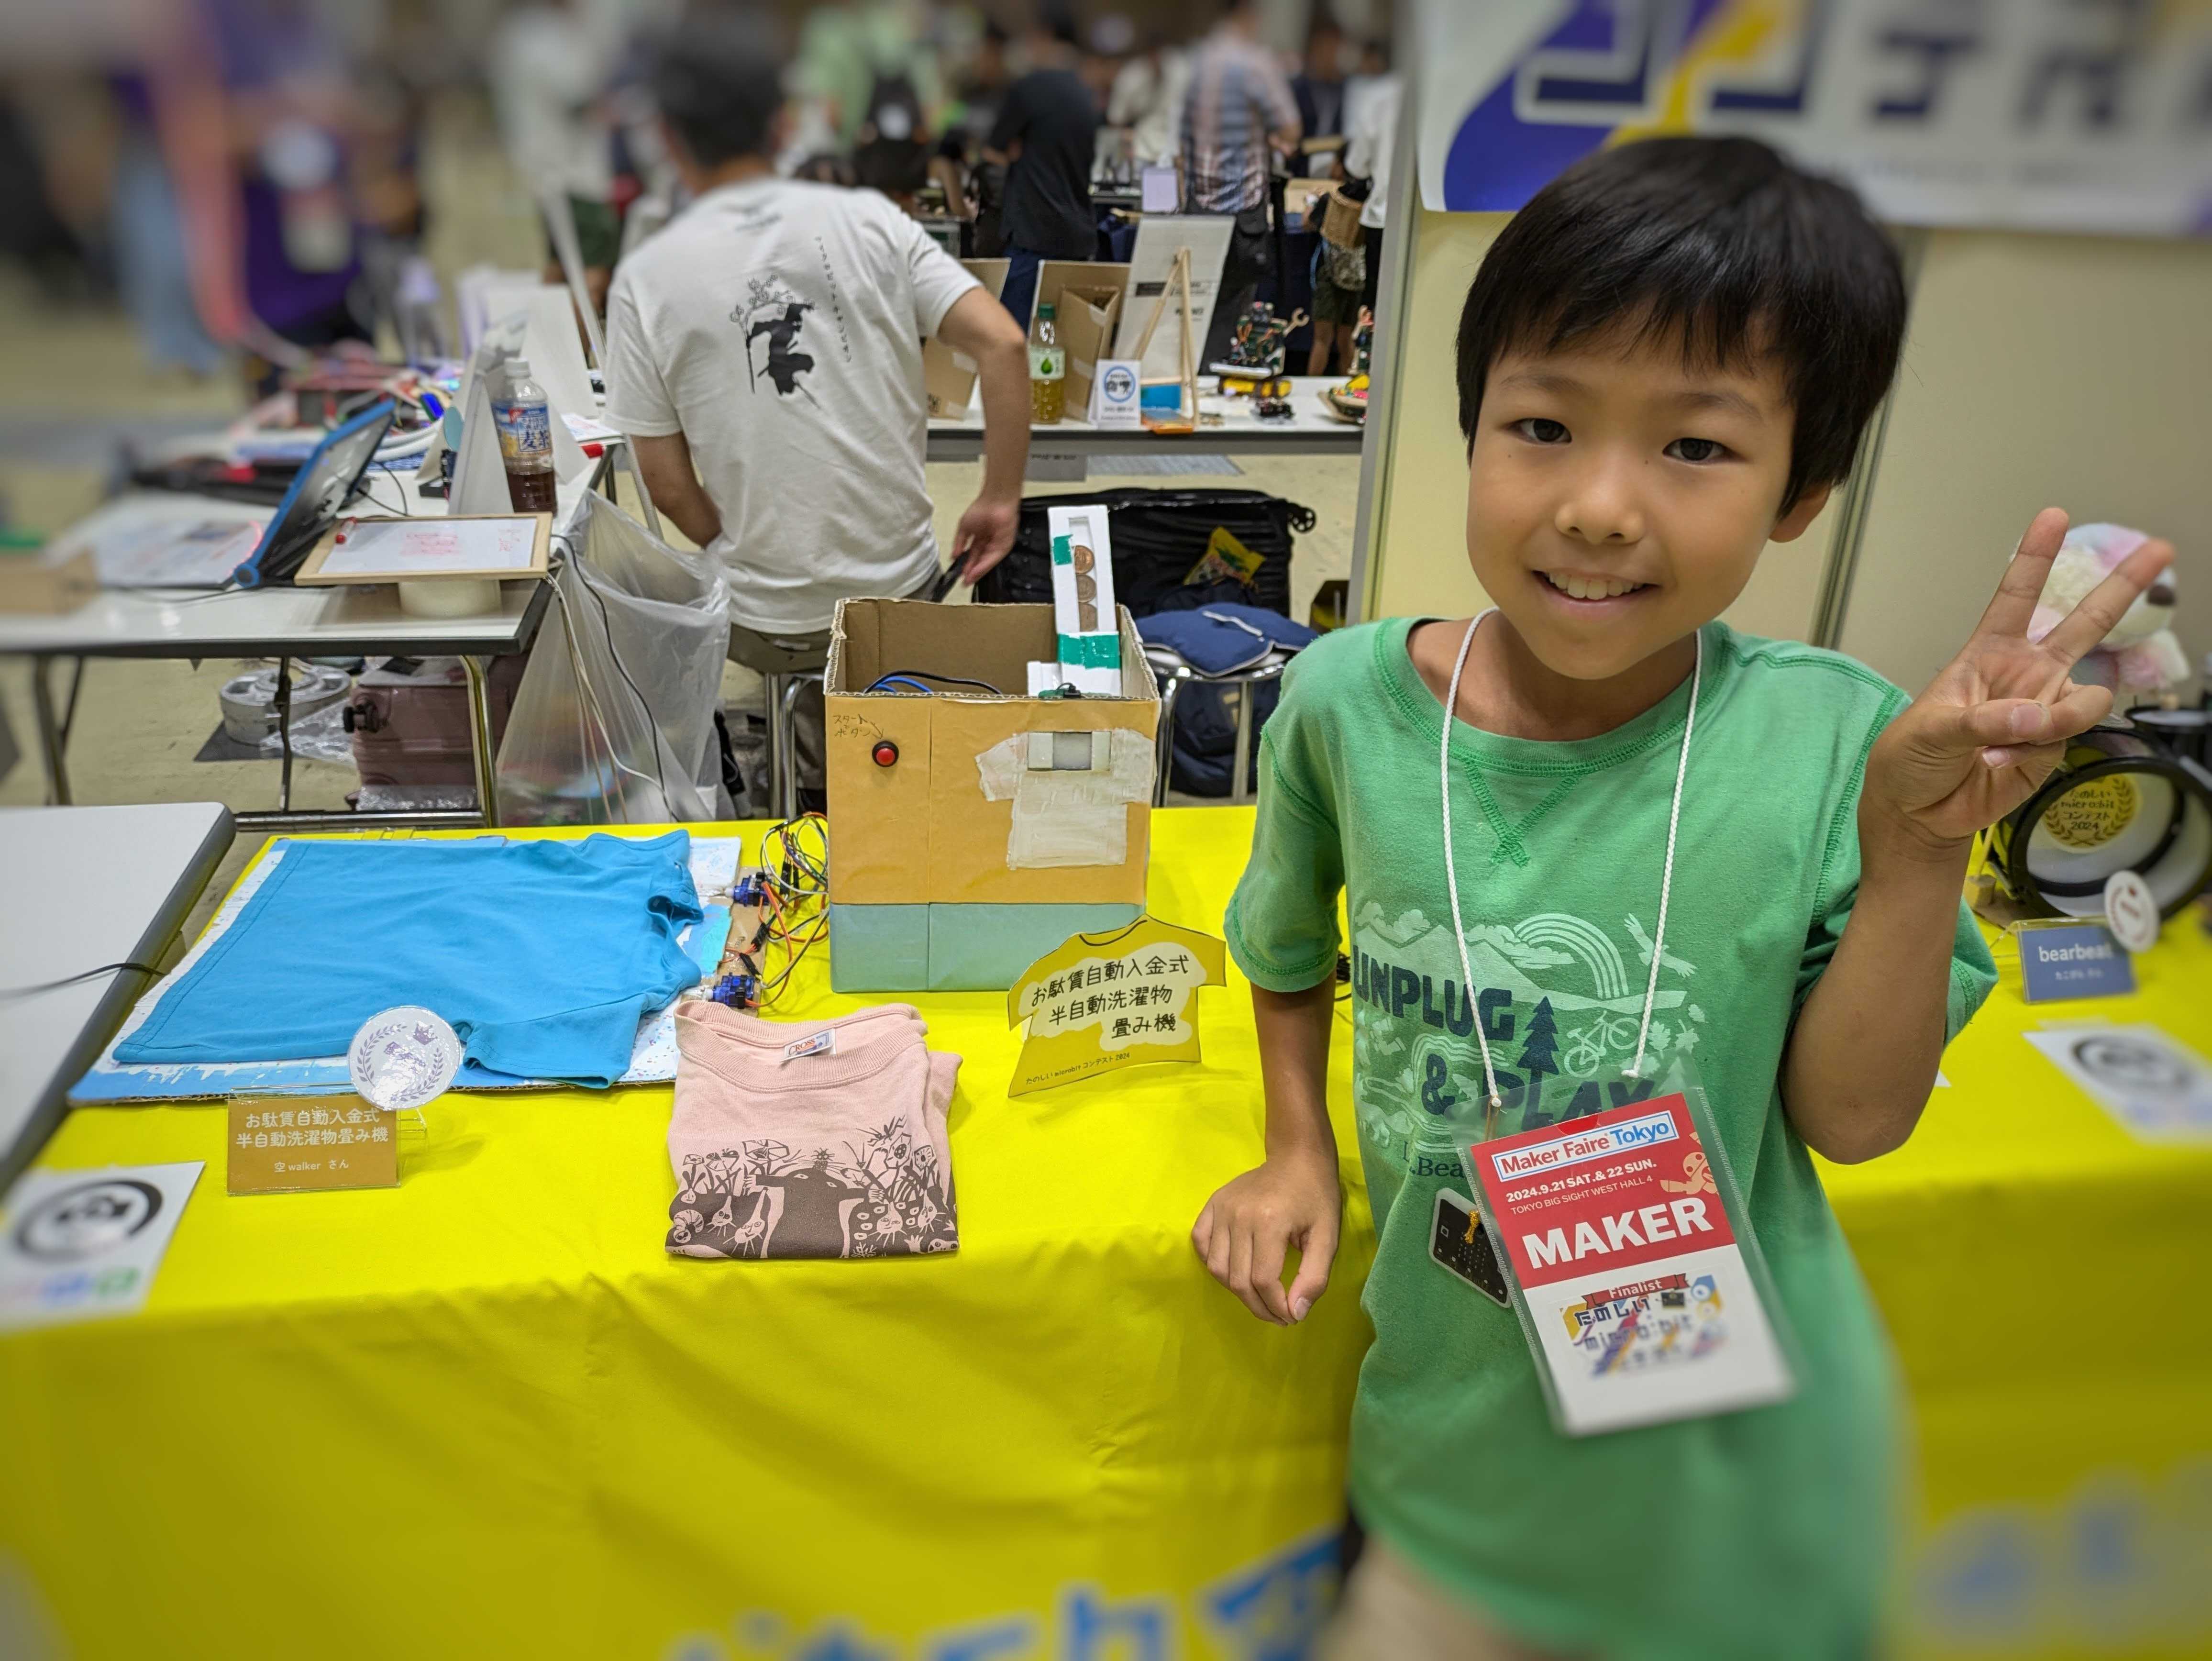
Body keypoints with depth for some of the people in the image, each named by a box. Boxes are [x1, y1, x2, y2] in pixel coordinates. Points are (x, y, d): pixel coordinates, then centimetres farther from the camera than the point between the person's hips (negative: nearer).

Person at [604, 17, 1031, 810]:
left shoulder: (645, 281, -6)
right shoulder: (868, 221, -3)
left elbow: (667, 484, -5)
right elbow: (1002, 344, -12)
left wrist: (740, 555, 12)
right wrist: (1001, 501, -4)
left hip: (764, 625, -1)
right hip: (903, 593, 2)